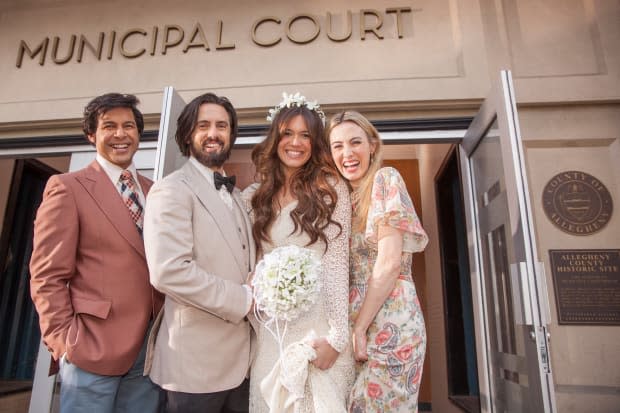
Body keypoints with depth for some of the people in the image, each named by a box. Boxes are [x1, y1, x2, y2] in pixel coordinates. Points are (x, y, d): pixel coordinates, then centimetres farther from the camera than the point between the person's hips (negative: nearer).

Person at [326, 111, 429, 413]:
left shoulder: (385, 179, -6)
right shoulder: (346, 197, 15)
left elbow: (390, 261, -15)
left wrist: (360, 328, -12)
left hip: (388, 322, -7)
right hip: (357, 325, 7)